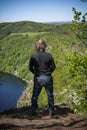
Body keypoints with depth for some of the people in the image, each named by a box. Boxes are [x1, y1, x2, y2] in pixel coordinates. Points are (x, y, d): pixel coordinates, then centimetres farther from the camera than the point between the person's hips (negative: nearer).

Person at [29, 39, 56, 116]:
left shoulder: (33, 56, -7)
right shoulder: (49, 56, -8)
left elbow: (30, 68, -2)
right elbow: (53, 67, -2)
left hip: (38, 78, 1)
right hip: (48, 78, 0)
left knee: (35, 95, 16)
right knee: (50, 95, 14)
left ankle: (33, 110, 22)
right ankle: (51, 111, 21)